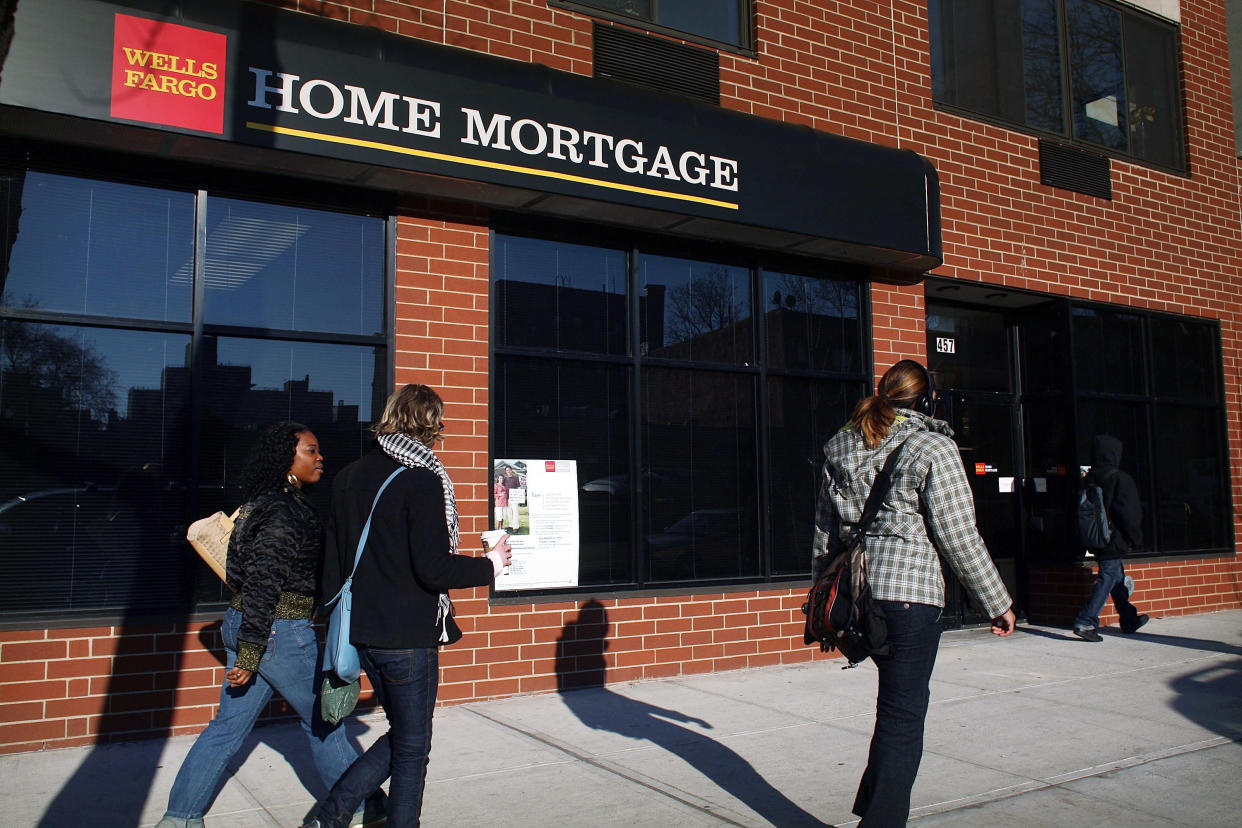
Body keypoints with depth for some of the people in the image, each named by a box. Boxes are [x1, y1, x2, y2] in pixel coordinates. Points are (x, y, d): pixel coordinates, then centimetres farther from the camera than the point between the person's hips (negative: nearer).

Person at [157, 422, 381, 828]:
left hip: (242, 625, 9)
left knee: (228, 724, 14)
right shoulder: (285, 512, -19)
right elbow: (262, 584, -23)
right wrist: (249, 654, -22)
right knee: (322, 717, 7)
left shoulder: (264, 504, 12)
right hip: (280, 632, -9)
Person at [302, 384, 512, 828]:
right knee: (412, 748, 9)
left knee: (401, 735, 22)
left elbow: (333, 559, 12)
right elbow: (433, 569, -20)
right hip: (408, 636, -7)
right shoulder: (422, 480, -16)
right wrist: (490, 565, -6)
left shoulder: (349, 476, 6)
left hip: (362, 633, 7)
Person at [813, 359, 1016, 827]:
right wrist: (997, 603, 2)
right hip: (909, 595, -7)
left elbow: (823, 532, 15)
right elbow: (959, 538, -7)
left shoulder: (841, 449, 12)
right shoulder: (933, 449, -7)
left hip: (852, 594, 7)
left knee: (897, 702, 23)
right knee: (903, 717, 1)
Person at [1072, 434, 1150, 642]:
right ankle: (1086, 622, -16)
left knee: (1117, 577, 19)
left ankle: (1129, 620, 31)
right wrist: (1135, 539, -3)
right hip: (1114, 540, -8)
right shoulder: (1120, 479, -12)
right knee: (1108, 578, -7)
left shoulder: (1087, 480, 8)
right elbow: (1129, 513, -12)